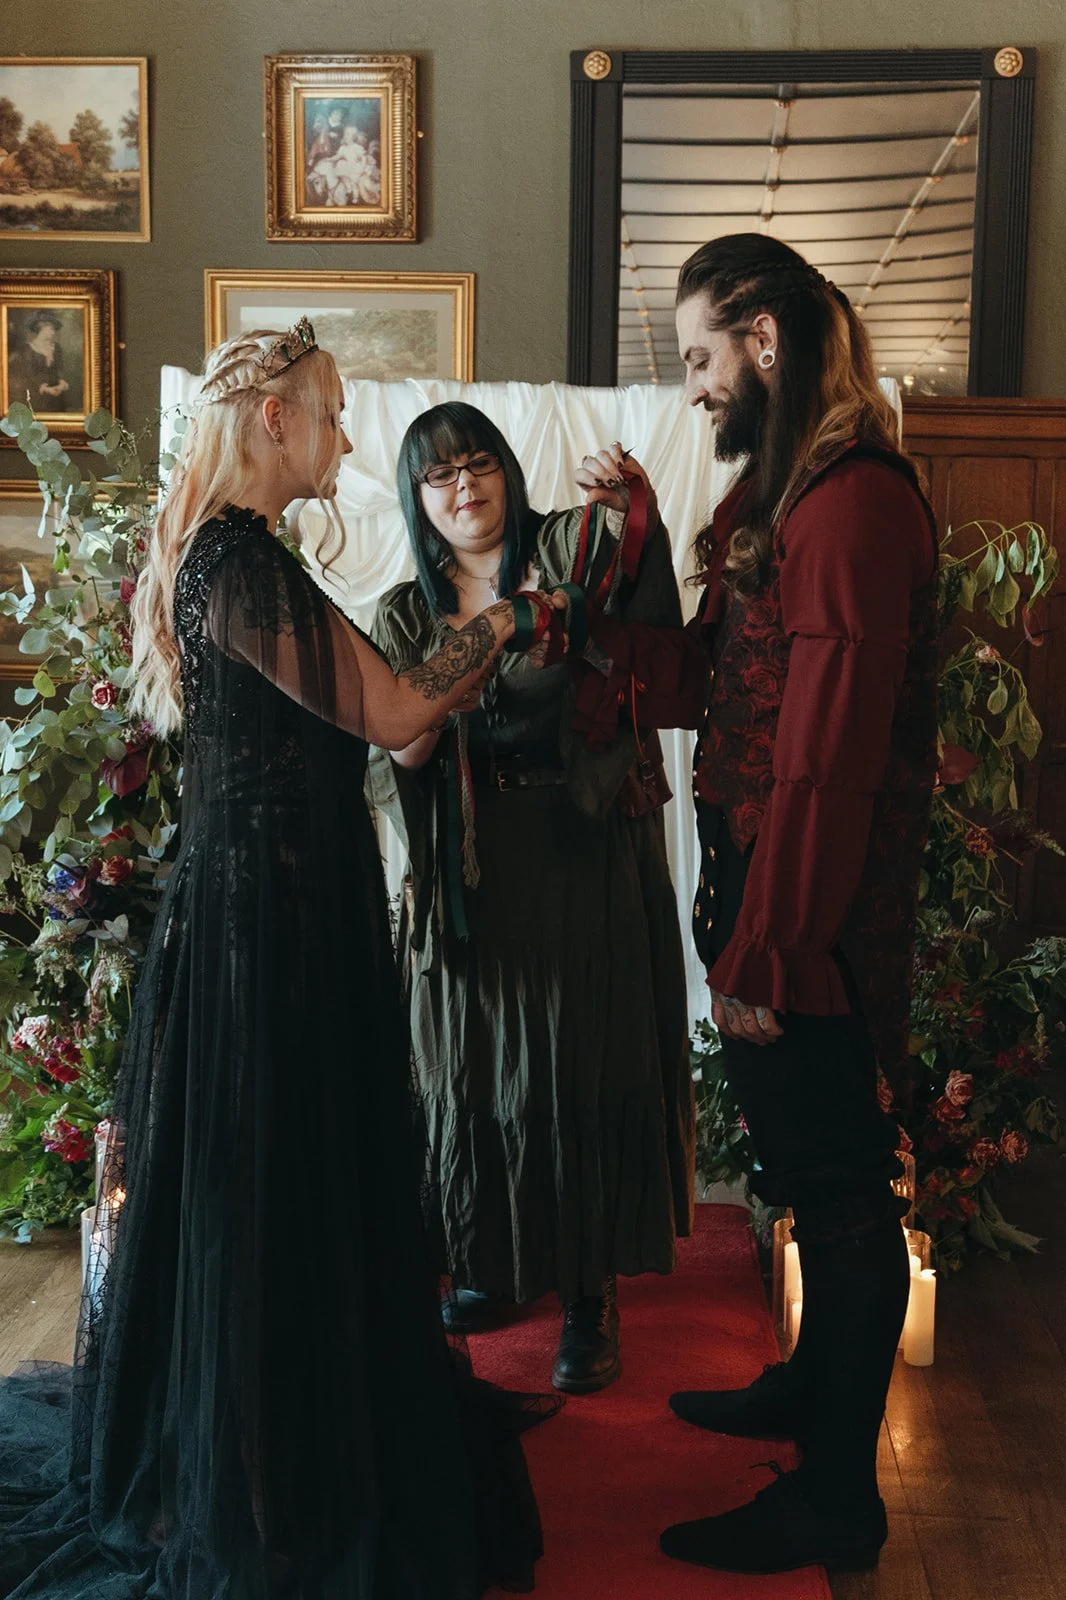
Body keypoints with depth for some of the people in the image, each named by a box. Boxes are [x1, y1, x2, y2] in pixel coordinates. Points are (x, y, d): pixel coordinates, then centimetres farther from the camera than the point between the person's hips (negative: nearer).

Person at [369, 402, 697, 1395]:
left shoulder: (569, 551, 1)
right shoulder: (406, 615, 10)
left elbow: (650, 624, -22)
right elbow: (390, 762, 4)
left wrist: (633, 519, -42)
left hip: (585, 857, -3)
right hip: (470, 872, 3)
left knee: (580, 1071, 0)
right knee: (471, 1074, 10)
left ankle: (590, 1294, 14)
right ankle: (491, 1264, 30)